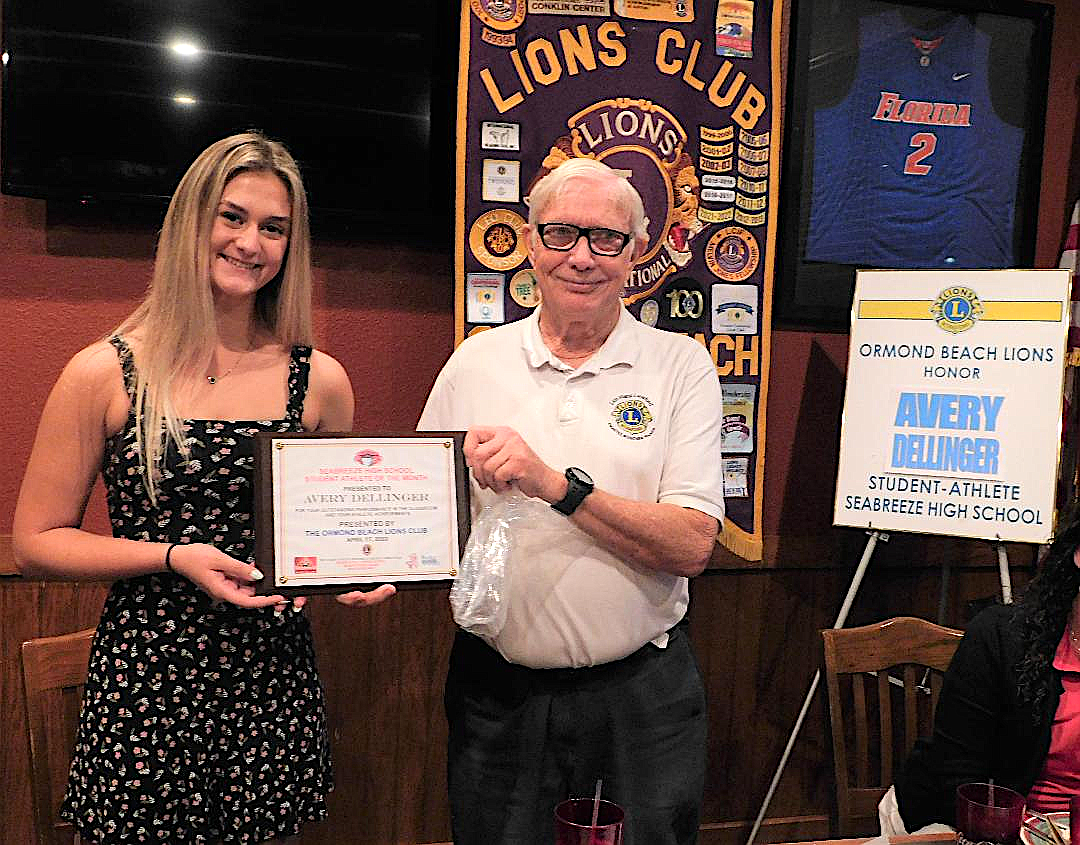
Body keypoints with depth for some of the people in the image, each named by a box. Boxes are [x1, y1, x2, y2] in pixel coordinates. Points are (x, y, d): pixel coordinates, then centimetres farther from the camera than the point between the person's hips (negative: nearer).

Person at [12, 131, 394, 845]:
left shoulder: (320, 381, 1)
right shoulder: (106, 374, -5)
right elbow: (36, 542, -1)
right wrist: (174, 558, -14)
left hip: (276, 686, 2)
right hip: (145, 686, -2)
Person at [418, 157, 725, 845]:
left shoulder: (680, 365, -4)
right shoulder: (475, 362, 2)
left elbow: (692, 546, -13)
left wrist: (556, 484, -23)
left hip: (644, 695, -1)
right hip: (498, 693, 2)